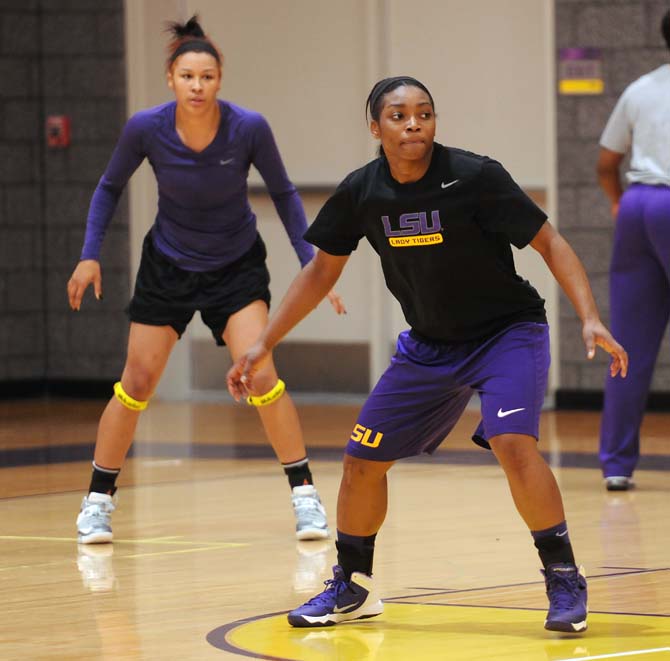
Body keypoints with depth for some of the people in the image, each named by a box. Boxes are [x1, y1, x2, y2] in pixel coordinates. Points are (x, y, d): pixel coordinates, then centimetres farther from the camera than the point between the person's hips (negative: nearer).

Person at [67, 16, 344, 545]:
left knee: (260, 376, -17)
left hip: (237, 267, -1)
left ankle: (305, 493, -4)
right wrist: (90, 254, -8)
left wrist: (311, 263, -10)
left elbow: (283, 193, -6)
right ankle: (99, 501, 16)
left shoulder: (249, 128, -22)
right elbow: (111, 186, -1)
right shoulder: (146, 129, -20)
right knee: (137, 383, 2)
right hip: (167, 265, 1)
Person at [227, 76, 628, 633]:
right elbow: (322, 270, 7)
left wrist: (591, 319, -29)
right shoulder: (362, 192, -8)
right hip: (429, 345, 5)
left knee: (512, 442, -29)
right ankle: (352, 587, 27)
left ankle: (565, 581, -15)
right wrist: (264, 345, 6)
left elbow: (550, 243, -17)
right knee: (363, 457, 5)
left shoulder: (476, 177, -21)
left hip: (507, 331, -5)